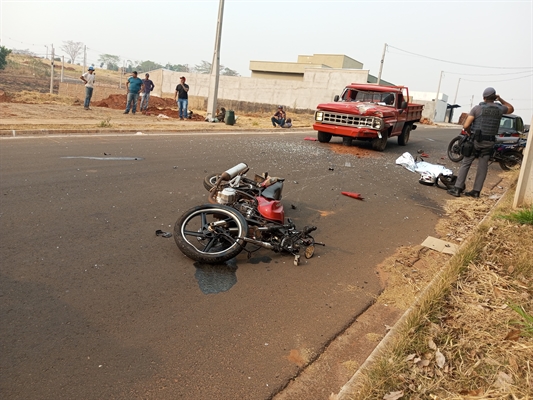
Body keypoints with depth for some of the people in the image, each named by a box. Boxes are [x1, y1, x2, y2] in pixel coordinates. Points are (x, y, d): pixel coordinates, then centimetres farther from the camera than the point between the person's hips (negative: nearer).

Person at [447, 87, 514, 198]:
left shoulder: (477, 108, -7)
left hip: (476, 140, -3)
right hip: (489, 142, 3)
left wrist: (469, 133, 6)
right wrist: (500, 99, 21)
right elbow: (511, 109, 28)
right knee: (482, 167, 8)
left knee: (465, 164, 2)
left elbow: (466, 125, -14)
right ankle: (476, 191, 10)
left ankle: (457, 189, -2)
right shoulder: (500, 109, 3)